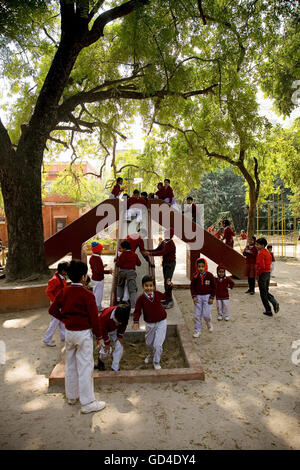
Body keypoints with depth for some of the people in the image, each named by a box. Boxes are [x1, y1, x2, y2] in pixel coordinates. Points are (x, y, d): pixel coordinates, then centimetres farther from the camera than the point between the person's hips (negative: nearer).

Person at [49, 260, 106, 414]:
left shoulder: (64, 292, -1)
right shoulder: (88, 295, -18)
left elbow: (52, 310, 3)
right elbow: (94, 318, -14)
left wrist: (65, 319, 10)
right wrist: (98, 336, -4)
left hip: (69, 332, 6)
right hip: (84, 333, -6)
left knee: (70, 365, 19)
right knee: (85, 368, 2)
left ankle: (71, 396, 35)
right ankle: (87, 403, 10)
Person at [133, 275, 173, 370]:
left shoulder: (157, 294, -8)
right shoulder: (141, 298, -13)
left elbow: (166, 295, 13)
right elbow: (137, 311, -9)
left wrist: (169, 287, 1)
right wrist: (136, 322, -22)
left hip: (161, 323, -1)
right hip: (149, 324, 1)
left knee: (158, 344, -8)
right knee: (149, 343, 22)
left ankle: (156, 362, 17)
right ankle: (151, 355, 55)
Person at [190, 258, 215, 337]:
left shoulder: (209, 275, -8)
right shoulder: (195, 276, -2)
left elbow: (213, 287, -1)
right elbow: (192, 287, 5)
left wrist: (212, 298, -6)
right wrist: (194, 296, -5)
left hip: (207, 296, -2)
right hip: (198, 296, 2)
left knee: (206, 314, -4)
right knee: (197, 315, 4)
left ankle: (209, 324, 30)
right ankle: (197, 330, 18)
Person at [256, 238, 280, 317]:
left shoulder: (261, 253, -19)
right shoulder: (267, 252, 11)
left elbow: (261, 266, -25)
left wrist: (258, 273, -12)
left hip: (262, 274, -9)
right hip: (268, 273, 9)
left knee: (263, 294, 2)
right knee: (266, 292, 20)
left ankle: (268, 311, 8)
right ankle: (274, 302, -1)